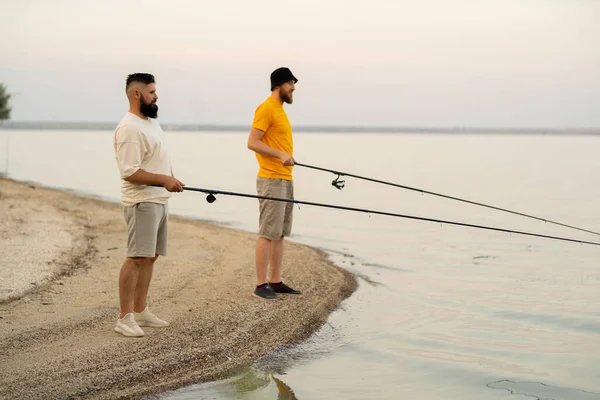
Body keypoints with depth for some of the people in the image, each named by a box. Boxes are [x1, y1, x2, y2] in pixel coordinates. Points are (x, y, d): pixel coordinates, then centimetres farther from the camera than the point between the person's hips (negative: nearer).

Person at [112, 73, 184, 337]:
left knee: (150, 256, 12)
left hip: (159, 200, 10)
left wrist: (172, 178, 16)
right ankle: (125, 319, -10)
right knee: (137, 257, -12)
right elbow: (130, 172, -23)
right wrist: (164, 180, -24)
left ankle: (140, 311, 19)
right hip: (142, 202, -10)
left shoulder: (151, 121, 14)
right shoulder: (129, 129, -18)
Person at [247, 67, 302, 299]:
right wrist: (279, 154, -24)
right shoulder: (266, 108, -10)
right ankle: (261, 284, -5)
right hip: (271, 180, -10)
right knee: (268, 233, -8)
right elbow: (252, 142, -16)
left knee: (281, 233, 10)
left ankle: (275, 281, 15)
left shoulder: (279, 109, 18)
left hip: (285, 180, 10)